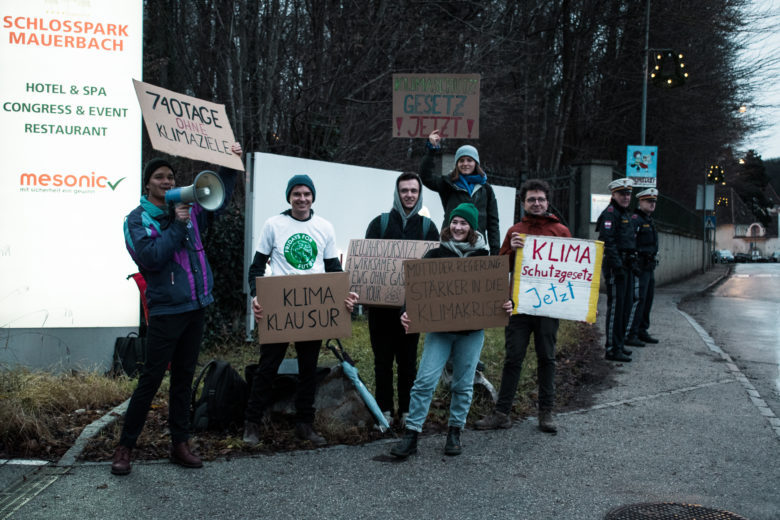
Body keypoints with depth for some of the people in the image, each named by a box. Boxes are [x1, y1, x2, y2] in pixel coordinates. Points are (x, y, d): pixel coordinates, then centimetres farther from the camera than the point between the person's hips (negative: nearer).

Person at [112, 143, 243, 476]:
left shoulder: (188, 211, 10)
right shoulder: (138, 219, -4)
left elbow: (219, 198, 25)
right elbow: (151, 257, -18)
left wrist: (230, 166, 14)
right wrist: (176, 225, -16)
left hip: (195, 307, 6)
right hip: (166, 309, -5)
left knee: (184, 377, 12)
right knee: (151, 379, -2)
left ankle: (180, 445, 21)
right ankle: (125, 447, 10)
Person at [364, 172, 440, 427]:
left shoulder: (428, 227, 9)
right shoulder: (380, 223, 5)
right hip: (381, 303, -1)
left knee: (408, 360, 7)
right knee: (383, 360, 5)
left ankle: (407, 411, 16)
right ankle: (384, 410, 14)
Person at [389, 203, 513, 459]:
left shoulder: (484, 257, 6)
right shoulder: (435, 255, 3)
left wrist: (507, 304, -11)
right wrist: (407, 313, -17)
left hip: (471, 331, 1)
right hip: (439, 329, -1)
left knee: (463, 384, 9)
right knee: (425, 380, -8)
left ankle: (455, 433, 24)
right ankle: (411, 435, -2)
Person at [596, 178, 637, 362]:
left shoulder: (625, 214, 20)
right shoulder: (610, 213, -12)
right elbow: (608, 242, -21)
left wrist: (630, 264, 21)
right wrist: (617, 265, -25)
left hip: (625, 265, 10)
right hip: (615, 266, -10)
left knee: (624, 306, 15)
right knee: (615, 306, -9)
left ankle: (619, 343, 25)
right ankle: (612, 349, -6)